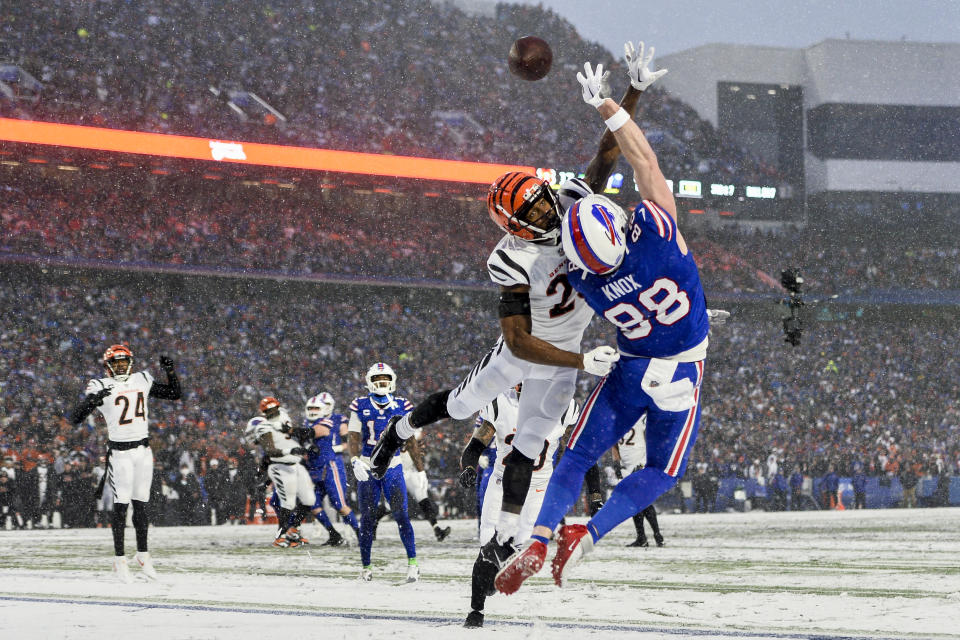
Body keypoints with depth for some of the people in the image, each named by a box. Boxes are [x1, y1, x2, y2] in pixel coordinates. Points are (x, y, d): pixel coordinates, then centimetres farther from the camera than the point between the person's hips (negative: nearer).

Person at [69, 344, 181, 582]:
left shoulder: (142, 380, 9)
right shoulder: (100, 387, -7)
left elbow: (174, 394, 19)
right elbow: (75, 418, -13)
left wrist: (171, 372, 3)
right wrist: (93, 400, -30)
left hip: (143, 450, 4)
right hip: (119, 452, -4)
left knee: (142, 503, 9)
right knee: (121, 505, -7)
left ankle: (143, 554, 20)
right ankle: (119, 559, -1)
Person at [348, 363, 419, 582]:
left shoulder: (401, 406, 1)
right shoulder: (361, 406, 0)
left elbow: (411, 440, 7)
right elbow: (353, 436, -3)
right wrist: (355, 461, -19)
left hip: (393, 467, 0)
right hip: (368, 467, 0)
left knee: (401, 514, -10)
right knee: (367, 517, 2)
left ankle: (412, 562, -5)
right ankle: (365, 565, 12)